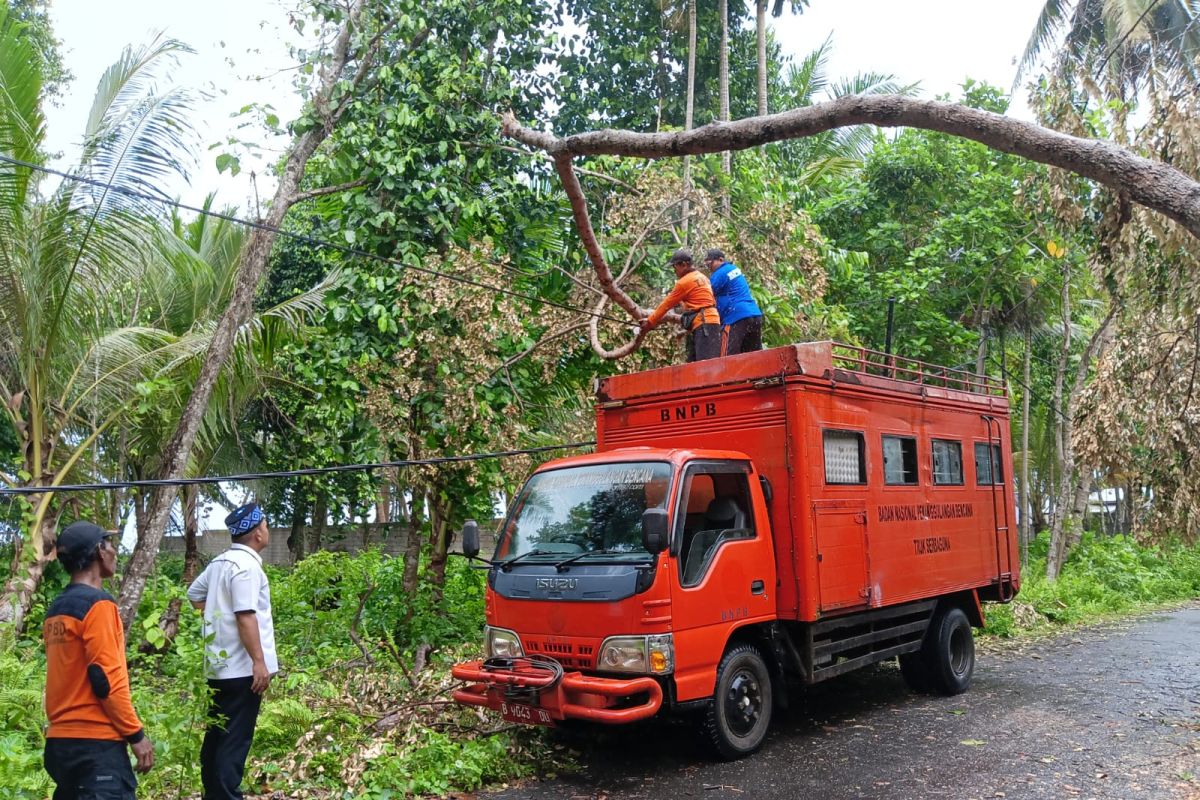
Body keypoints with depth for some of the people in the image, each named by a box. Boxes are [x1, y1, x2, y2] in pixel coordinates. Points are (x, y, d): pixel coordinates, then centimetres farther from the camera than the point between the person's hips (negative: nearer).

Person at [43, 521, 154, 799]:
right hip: (95, 741, -9)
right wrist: (135, 734, -12)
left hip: (61, 739, 9)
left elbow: (69, 676, 17)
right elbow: (107, 678, -17)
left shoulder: (55, 609, 13)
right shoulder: (97, 603, -13)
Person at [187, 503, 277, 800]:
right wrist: (259, 662, -22)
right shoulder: (246, 565, -17)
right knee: (236, 739, -4)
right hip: (242, 668, -9)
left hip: (219, 665, 9)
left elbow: (194, 593, 26)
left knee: (216, 735, 16)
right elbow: (245, 616, -23)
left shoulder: (219, 562, 12)